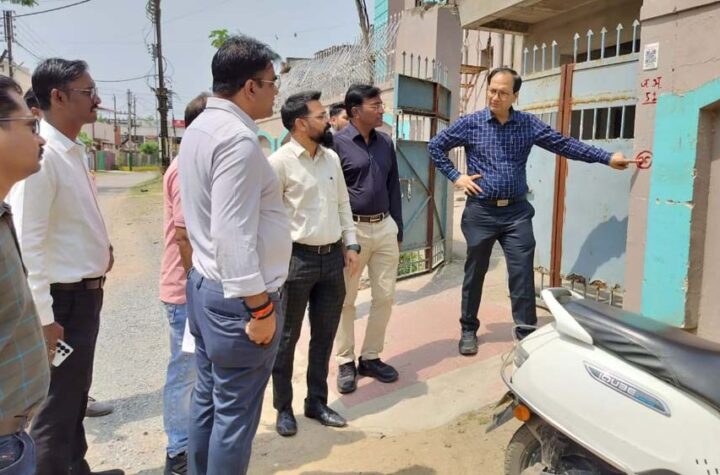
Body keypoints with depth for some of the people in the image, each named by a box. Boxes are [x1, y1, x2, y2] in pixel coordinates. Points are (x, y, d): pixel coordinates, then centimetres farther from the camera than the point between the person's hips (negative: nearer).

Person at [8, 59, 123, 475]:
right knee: (57, 403, 7)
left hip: (87, 292, 9)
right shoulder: (41, 153, -20)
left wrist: (100, 247, 8)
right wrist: (43, 316, -21)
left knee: (76, 393, 24)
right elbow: (28, 242, -23)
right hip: (64, 298, -9)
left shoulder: (75, 150, 9)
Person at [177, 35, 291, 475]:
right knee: (235, 413, 5)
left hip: (205, 284, 10)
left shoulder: (199, 129, 11)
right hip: (236, 297, -10)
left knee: (208, 398, 21)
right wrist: (260, 307, -20)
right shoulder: (238, 139, -20)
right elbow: (234, 235, -26)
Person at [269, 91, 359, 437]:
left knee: (324, 336, 15)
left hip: (332, 258, 6)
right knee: (287, 337, 8)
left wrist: (350, 244, 9)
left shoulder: (332, 158, 10)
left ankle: (317, 402, 31)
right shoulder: (280, 161, -10)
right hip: (297, 258, -6)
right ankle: (283, 408, 25)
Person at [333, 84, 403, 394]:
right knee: (346, 300, 5)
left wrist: (398, 230, 13)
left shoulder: (385, 143, 10)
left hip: (385, 228, 6)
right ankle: (345, 363, 20)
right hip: (353, 229, -5)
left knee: (385, 296, 9)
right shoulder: (337, 143, -7)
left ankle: (371, 357, 25)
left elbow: (393, 188, 14)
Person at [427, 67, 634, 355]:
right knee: (474, 274, 9)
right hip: (480, 211, -1)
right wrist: (455, 177, -1)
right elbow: (435, 146, 7)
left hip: (516, 212, 1)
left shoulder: (529, 124, 3)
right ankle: (468, 330, 25)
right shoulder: (471, 123, -2)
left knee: (522, 275, 0)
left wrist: (607, 158, -4)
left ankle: (527, 334, 13)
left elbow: (565, 145, 2)